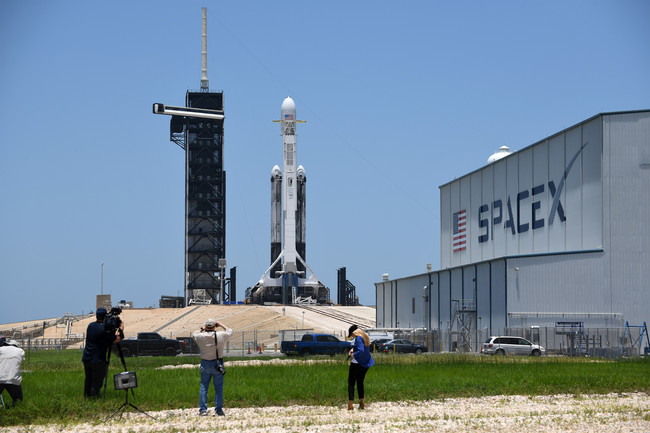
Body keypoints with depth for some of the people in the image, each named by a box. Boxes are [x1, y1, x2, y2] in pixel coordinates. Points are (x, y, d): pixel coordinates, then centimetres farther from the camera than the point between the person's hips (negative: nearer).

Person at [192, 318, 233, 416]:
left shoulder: (201, 337, -9)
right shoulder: (221, 335, -10)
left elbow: (194, 335, 15)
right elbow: (230, 331, 11)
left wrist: (202, 329, 18)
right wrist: (221, 324, 19)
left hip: (205, 364, 1)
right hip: (218, 364, -1)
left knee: (203, 387, 8)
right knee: (218, 388, 6)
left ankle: (203, 410, 6)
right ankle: (219, 410, 6)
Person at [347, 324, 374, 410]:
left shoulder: (358, 338, -18)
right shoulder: (365, 337, 11)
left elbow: (361, 351, -30)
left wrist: (353, 355, -15)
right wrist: (353, 349, 14)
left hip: (357, 363, -9)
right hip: (366, 364, 9)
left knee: (351, 383, 0)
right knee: (360, 382, 17)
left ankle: (350, 404, -6)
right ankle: (361, 403, 12)